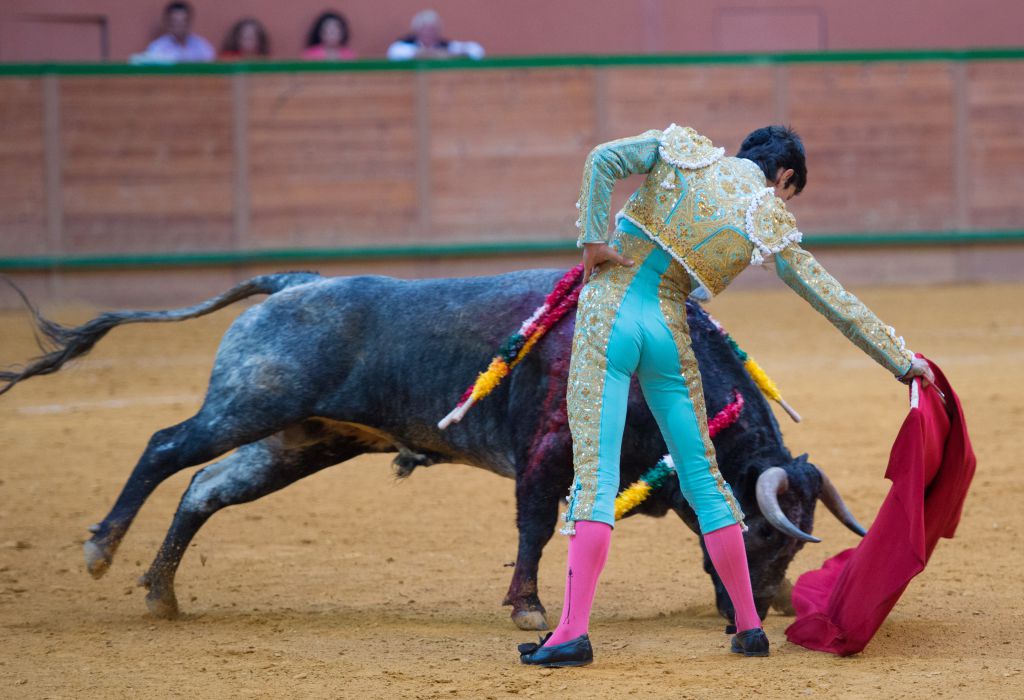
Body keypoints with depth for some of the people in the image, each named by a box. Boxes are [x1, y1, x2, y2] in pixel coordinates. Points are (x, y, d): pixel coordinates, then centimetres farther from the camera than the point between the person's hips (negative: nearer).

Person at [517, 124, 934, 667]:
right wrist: (902, 362, 16)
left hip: (609, 312, -1)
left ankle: (574, 630, -17)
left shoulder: (684, 151, 7)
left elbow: (603, 160, -8)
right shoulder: (771, 224, 7)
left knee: (596, 474, -7)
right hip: (668, 331, 1)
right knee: (703, 478, 14)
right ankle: (748, 626, 17)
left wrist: (593, 240, -3)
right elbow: (836, 304, 9)